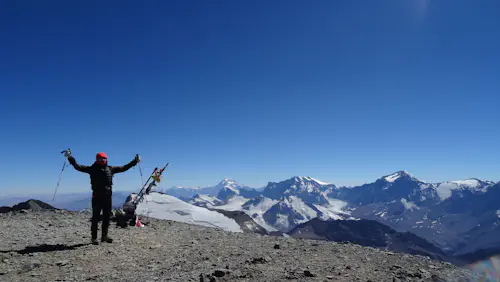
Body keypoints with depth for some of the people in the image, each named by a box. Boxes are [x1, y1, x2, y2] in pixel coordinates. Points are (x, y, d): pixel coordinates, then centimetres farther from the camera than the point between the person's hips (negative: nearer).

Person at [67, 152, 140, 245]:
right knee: (95, 217, 1)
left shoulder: (110, 169, 11)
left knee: (107, 217, 10)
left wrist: (134, 162, 16)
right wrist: (72, 160, -17)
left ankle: (105, 235, 22)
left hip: (107, 197, 4)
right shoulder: (92, 169, 2)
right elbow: (78, 167, -4)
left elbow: (123, 168, 16)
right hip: (97, 197, -4)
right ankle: (94, 237, 9)